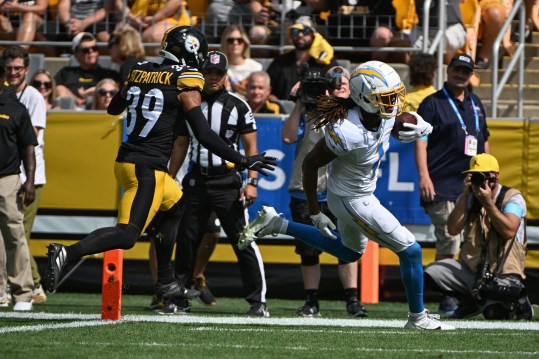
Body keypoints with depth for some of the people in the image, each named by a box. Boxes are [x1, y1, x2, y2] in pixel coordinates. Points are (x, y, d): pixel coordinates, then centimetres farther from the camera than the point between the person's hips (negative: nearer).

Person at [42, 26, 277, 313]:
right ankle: (68, 254, -27)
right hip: (148, 168, -8)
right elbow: (204, 135, -11)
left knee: (175, 208, 26)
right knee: (127, 234, -10)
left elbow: (113, 108, 25)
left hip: (126, 160, 8)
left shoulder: (140, 72, 9)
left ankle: (166, 283, 29)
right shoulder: (185, 84, -10)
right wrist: (242, 161, -5)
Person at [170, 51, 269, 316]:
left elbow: (251, 148, -2)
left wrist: (252, 182, -13)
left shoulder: (238, 107, -3)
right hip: (196, 182, 4)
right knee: (186, 241, 6)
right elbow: (181, 145, 16)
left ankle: (258, 302, -6)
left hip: (227, 182, -4)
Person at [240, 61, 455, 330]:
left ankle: (275, 224, 31)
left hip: (364, 191, 9)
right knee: (410, 251, -3)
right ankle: (417, 317, 17)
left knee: (350, 252, 32)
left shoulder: (388, 113, -15)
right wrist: (314, 213, -16)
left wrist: (419, 126, -12)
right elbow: (310, 164, -23)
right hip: (352, 201, -9)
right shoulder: (347, 133, -36)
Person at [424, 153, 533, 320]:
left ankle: (518, 303, 7)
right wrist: (465, 194, -11)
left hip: (503, 273, -5)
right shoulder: (468, 198, 8)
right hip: (470, 268, 5)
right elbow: (453, 229, -7)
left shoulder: (512, 198, -7)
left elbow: (509, 231, -23)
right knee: (430, 273, -15)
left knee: (494, 312, -31)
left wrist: (488, 203, -25)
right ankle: (471, 300, 8)